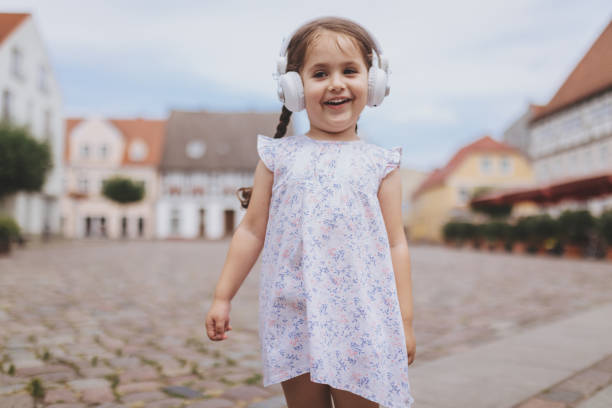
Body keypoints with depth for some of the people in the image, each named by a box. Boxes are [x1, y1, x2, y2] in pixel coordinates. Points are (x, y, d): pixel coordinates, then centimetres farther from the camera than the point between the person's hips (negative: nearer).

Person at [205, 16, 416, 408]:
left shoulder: (380, 164, 3)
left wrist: (405, 322, 2)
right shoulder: (279, 157, 4)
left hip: (360, 321, 0)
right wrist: (222, 297, 7)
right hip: (294, 318, 1)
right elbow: (252, 231, 8)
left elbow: (396, 245, 3)